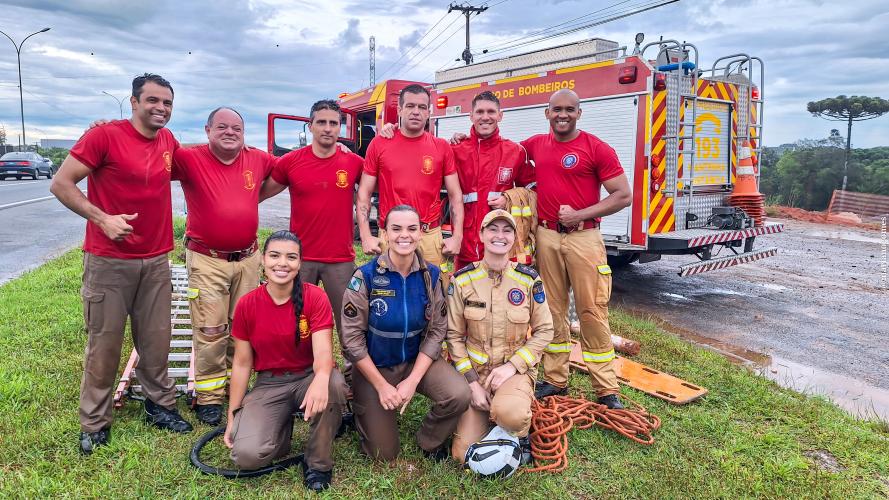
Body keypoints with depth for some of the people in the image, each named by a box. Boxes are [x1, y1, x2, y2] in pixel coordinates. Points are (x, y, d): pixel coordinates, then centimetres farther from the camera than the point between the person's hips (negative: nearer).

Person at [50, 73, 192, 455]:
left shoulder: (168, 140, 7)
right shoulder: (105, 136, -10)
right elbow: (60, 184, -8)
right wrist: (102, 218, -18)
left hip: (156, 260, 5)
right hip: (108, 261, -4)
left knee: (156, 341, 10)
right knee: (104, 344, 4)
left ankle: (161, 406, 26)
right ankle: (94, 423, 19)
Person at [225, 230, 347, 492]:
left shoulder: (315, 297, -12)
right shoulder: (247, 304, -6)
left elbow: (323, 351, -23)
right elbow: (242, 363, 2)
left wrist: (320, 379, -47)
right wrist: (233, 416, 3)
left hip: (309, 377, -1)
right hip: (268, 384, 1)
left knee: (334, 386, -37)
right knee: (247, 454, -23)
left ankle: (318, 463, -10)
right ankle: (282, 426, 14)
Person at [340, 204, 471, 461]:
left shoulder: (431, 275, -8)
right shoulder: (365, 276, -17)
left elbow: (437, 331, -6)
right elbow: (351, 337, -14)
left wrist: (413, 380, -15)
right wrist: (381, 385, -14)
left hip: (418, 361, 2)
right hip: (373, 366, -2)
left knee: (459, 395, -25)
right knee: (384, 454, 0)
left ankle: (430, 440, 6)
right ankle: (363, 407, 30)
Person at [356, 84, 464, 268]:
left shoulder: (442, 147, 5)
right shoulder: (378, 145, 3)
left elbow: (455, 195, 7)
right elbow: (364, 193, 4)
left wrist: (457, 236, -2)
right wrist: (366, 237, -5)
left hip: (431, 236, 1)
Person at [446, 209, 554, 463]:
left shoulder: (529, 279, -5)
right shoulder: (462, 280, -5)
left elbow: (544, 330, 0)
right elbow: (454, 335, -2)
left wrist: (513, 365, -13)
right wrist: (472, 381, -9)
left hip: (516, 369, -1)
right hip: (474, 370, 1)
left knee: (509, 413, -36)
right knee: (465, 454, -8)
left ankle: (521, 431, 2)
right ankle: (489, 412, 23)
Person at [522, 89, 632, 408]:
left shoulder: (597, 149, -4)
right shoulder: (536, 145, 10)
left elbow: (623, 196, -5)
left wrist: (580, 214, -14)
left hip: (584, 237, -4)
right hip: (546, 236, 4)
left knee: (592, 310, -2)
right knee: (552, 310, 10)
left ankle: (607, 390, 8)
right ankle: (555, 380, 21)